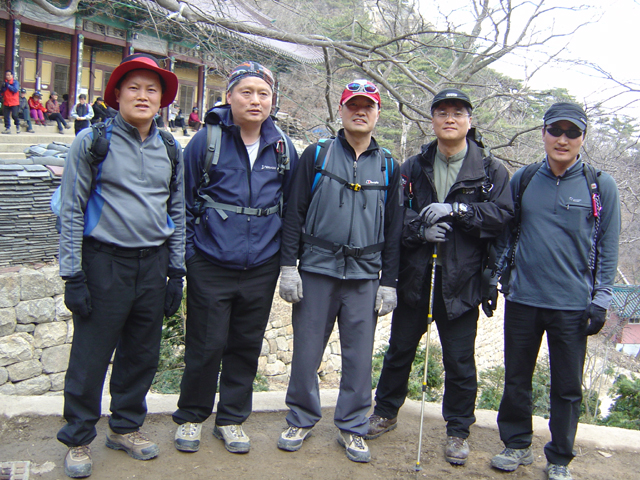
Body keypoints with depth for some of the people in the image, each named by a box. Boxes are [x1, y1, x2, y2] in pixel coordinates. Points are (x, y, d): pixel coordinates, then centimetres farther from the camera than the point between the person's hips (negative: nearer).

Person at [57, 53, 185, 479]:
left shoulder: (170, 149, 9)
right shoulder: (92, 141, -4)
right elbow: (71, 210, -4)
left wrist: (176, 272, 9)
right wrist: (72, 274, -9)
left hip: (154, 265, 4)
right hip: (105, 262, -4)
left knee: (143, 354, 13)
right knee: (91, 356, 3)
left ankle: (126, 427, 32)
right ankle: (79, 439, 23)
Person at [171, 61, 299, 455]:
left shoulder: (283, 148, 4)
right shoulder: (206, 141, -4)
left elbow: (292, 206, 12)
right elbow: (184, 199, 1)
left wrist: (285, 255, 9)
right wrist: (188, 251, -3)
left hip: (261, 267, 3)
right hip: (211, 266, -3)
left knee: (247, 345, 13)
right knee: (206, 345, 4)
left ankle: (232, 418, 31)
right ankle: (192, 416, 28)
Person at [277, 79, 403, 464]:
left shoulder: (388, 167, 10)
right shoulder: (317, 155, 4)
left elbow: (393, 230, 10)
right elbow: (295, 212, 3)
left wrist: (389, 283, 5)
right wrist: (289, 265, -4)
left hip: (365, 276, 1)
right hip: (316, 270, -1)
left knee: (359, 355, 5)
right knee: (307, 349, 4)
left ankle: (352, 428, 21)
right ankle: (302, 419, 23)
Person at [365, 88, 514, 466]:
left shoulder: (491, 170, 2)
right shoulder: (415, 167, 8)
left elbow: (502, 215, -10)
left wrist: (455, 210, -19)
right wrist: (421, 229, -18)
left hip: (460, 281, -2)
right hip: (415, 276, 2)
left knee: (460, 360, 6)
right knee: (399, 349, 15)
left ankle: (458, 430, 25)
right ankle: (386, 413, 35)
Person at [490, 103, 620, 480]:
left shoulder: (601, 185, -1)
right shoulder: (523, 180, 5)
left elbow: (608, 247, 1)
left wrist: (600, 300, -4)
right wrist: (496, 279, 8)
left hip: (573, 305, -2)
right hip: (522, 299, 2)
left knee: (567, 388, 8)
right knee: (516, 379, 12)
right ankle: (518, 445, 32)